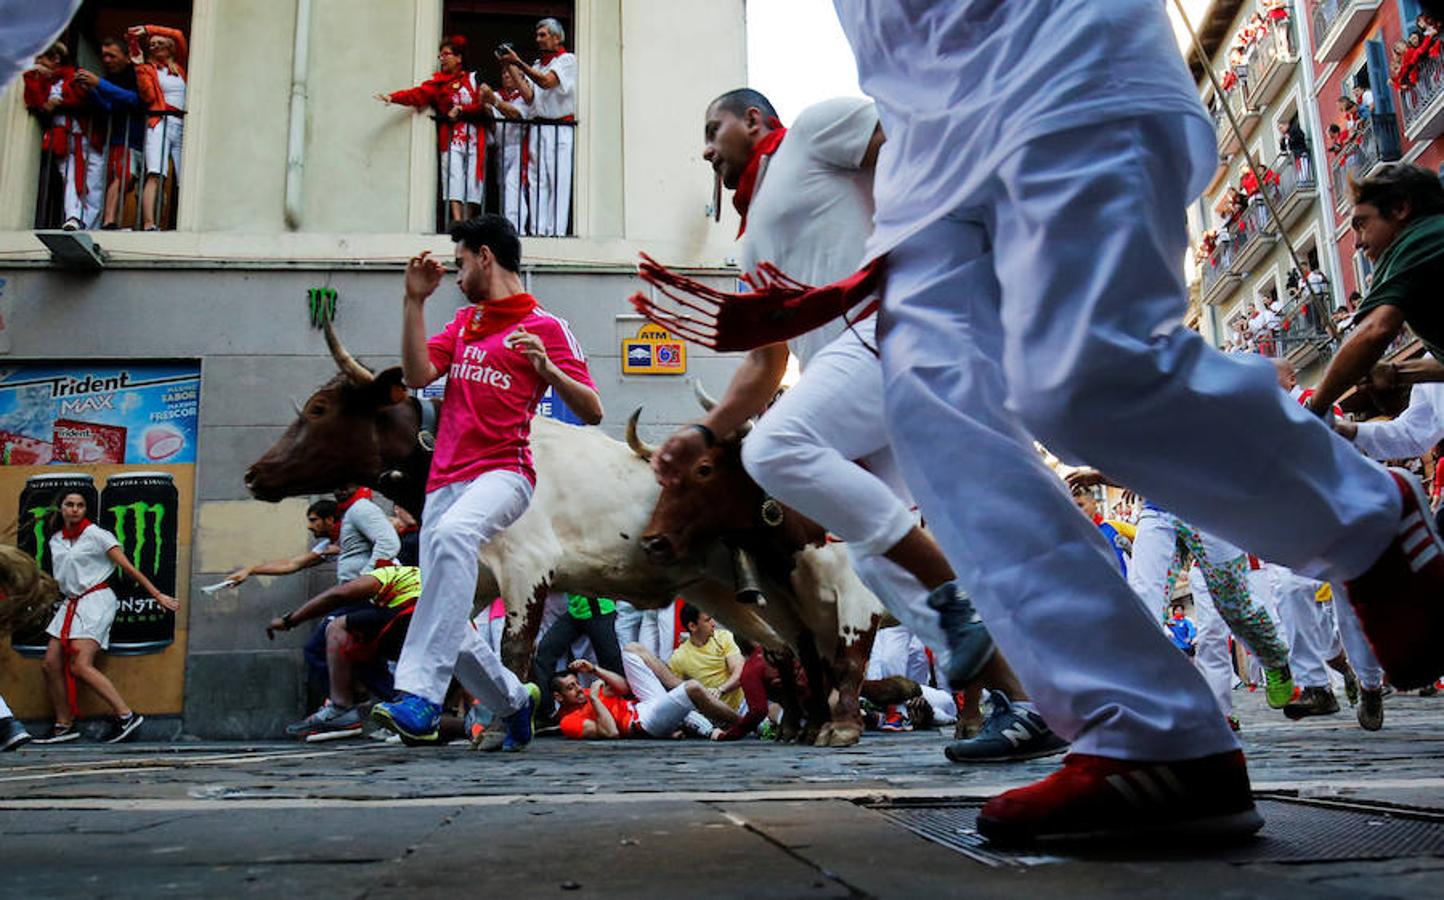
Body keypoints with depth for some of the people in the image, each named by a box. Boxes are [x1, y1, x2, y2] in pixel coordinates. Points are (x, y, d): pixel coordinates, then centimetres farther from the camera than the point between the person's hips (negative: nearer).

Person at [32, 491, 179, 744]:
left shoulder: (97, 535, -6)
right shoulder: (55, 540, 13)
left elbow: (128, 568, -7)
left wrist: (157, 595, -8)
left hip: (95, 602, -7)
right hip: (71, 605, 7)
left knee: (80, 666, -19)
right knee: (51, 664, 1)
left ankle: (126, 716, -17)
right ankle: (64, 726, 13)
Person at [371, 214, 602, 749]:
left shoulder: (545, 327, 4)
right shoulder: (463, 321, 24)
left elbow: (591, 412, -2)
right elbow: (416, 375, 10)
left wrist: (546, 368, -17)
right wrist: (414, 300, 7)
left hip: (503, 472, -7)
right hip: (444, 481, 7)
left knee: (454, 533, -40)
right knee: (449, 625, 3)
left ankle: (421, 696, -46)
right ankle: (514, 701, 28)